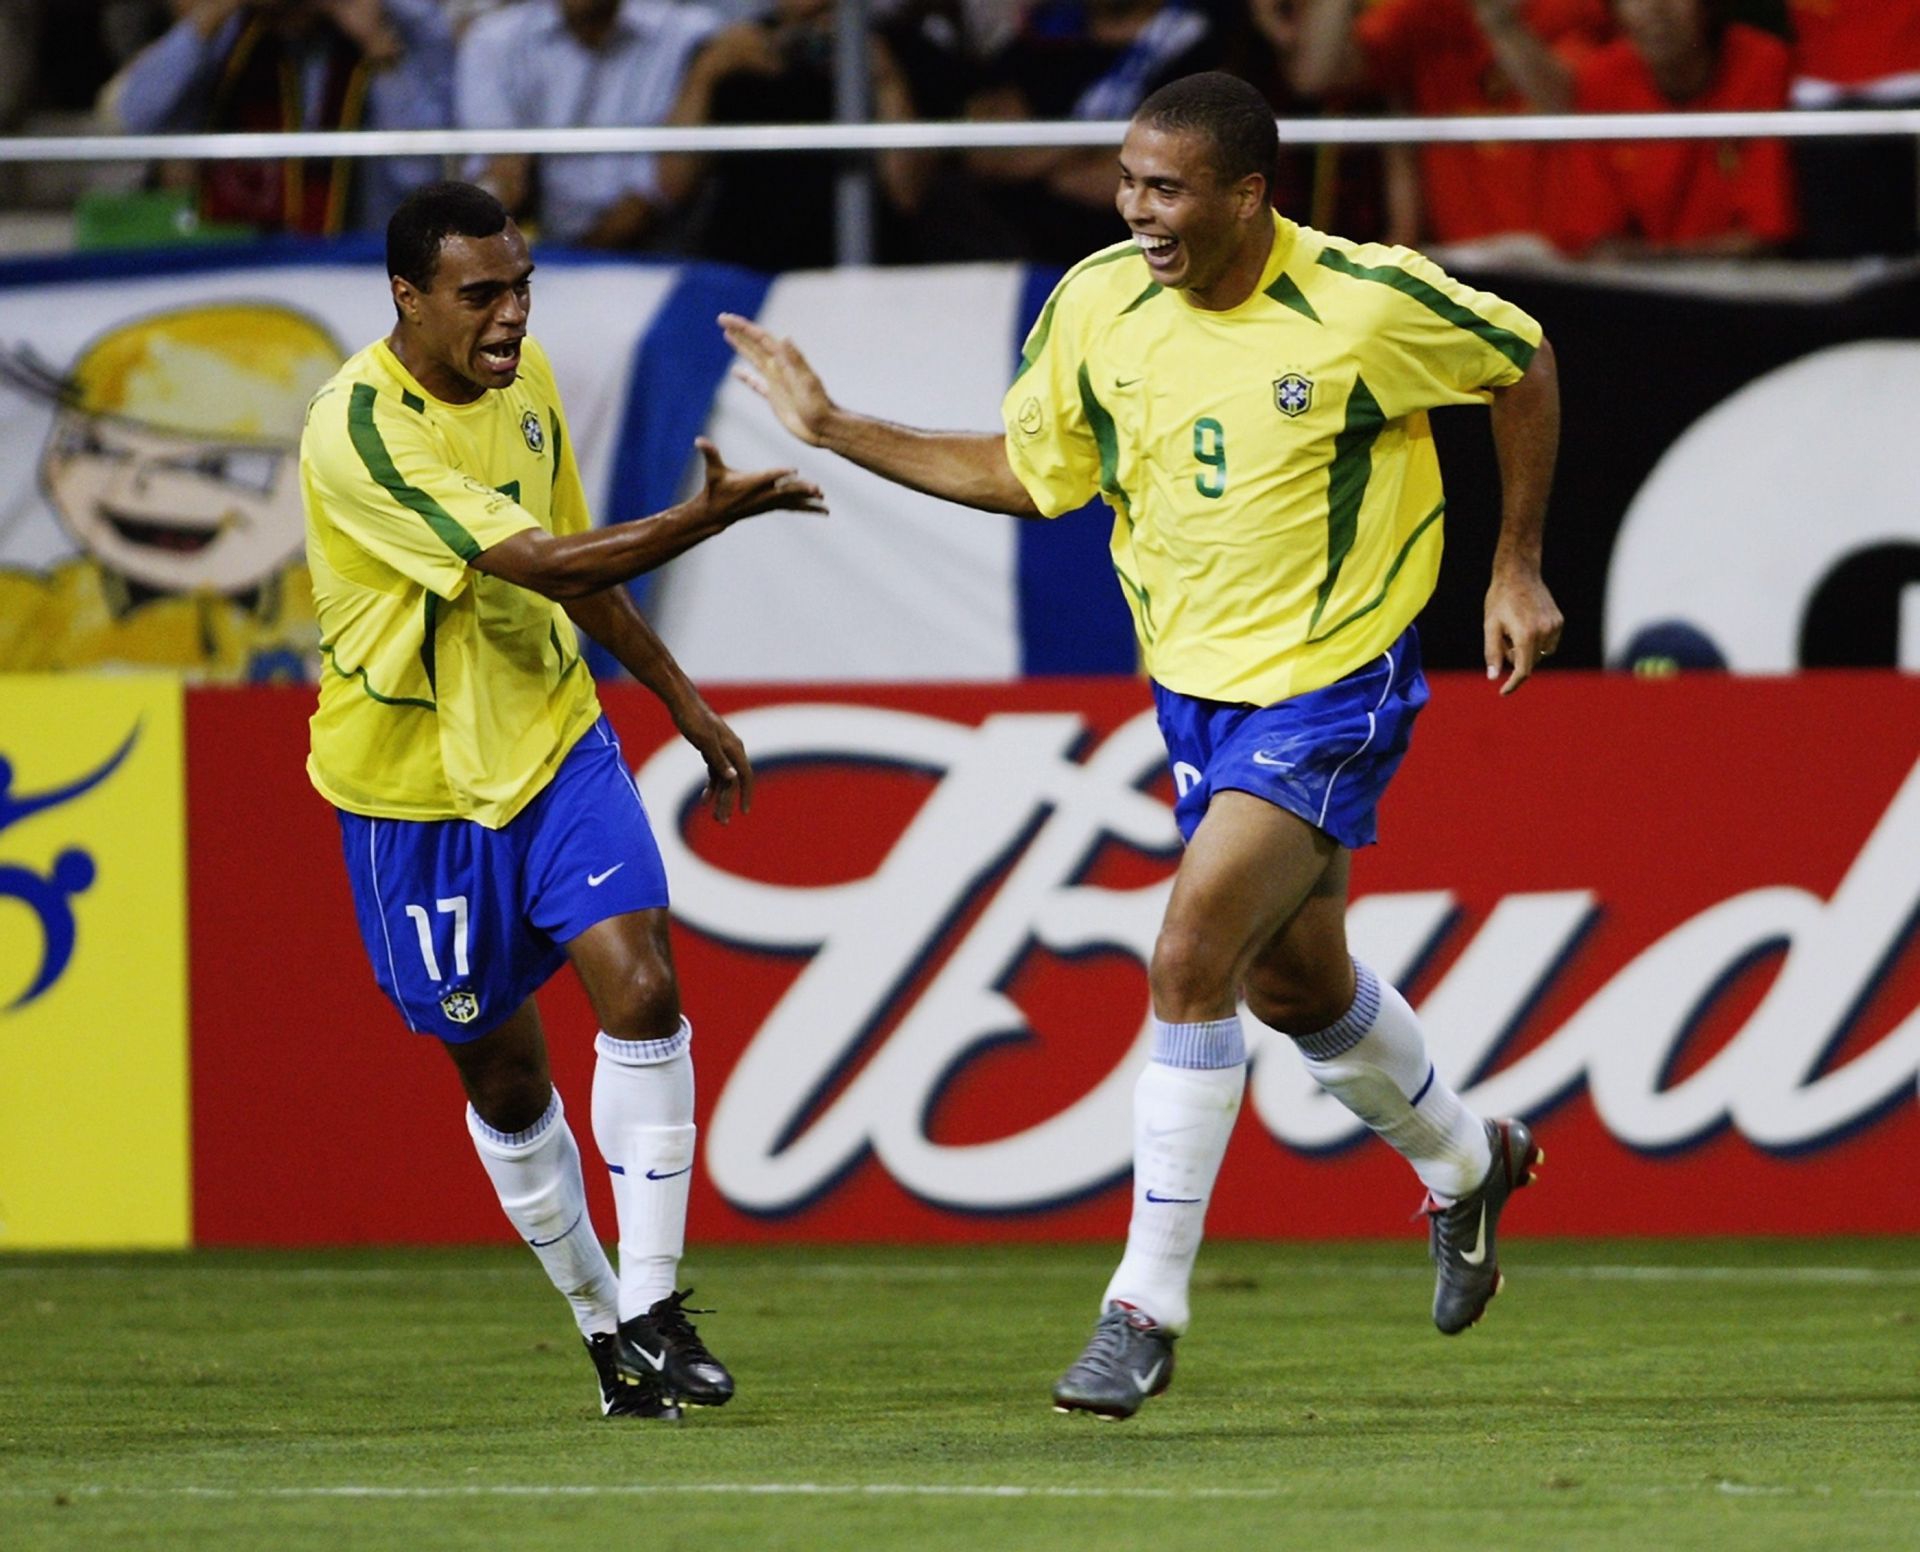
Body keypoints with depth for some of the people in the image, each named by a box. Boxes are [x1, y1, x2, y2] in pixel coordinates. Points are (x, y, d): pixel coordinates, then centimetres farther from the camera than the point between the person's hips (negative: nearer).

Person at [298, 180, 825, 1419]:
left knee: (641, 986, -16)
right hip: (416, 782, -5)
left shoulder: (524, 382, 1)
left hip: (554, 739, 5)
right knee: (505, 1075, 5)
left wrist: (684, 702, 21)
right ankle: (602, 1324, 23)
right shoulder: (359, 432, -24)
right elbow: (541, 565, -32)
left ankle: (651, 1308, -10)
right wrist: (707, 516, -42)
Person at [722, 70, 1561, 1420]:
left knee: (1190, 955, -19)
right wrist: (838, 432, 2)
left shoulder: (1369, 302, -20)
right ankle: (1464, 1166, 48)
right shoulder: (1099, 304, -6)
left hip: (1330, 687, -6)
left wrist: (1518, 568, 0)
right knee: (1291, 978, 18)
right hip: (1196, 686, 6)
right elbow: (1025, 473, 8)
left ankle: (1147, 1309, -10)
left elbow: (1525, 365, -2)